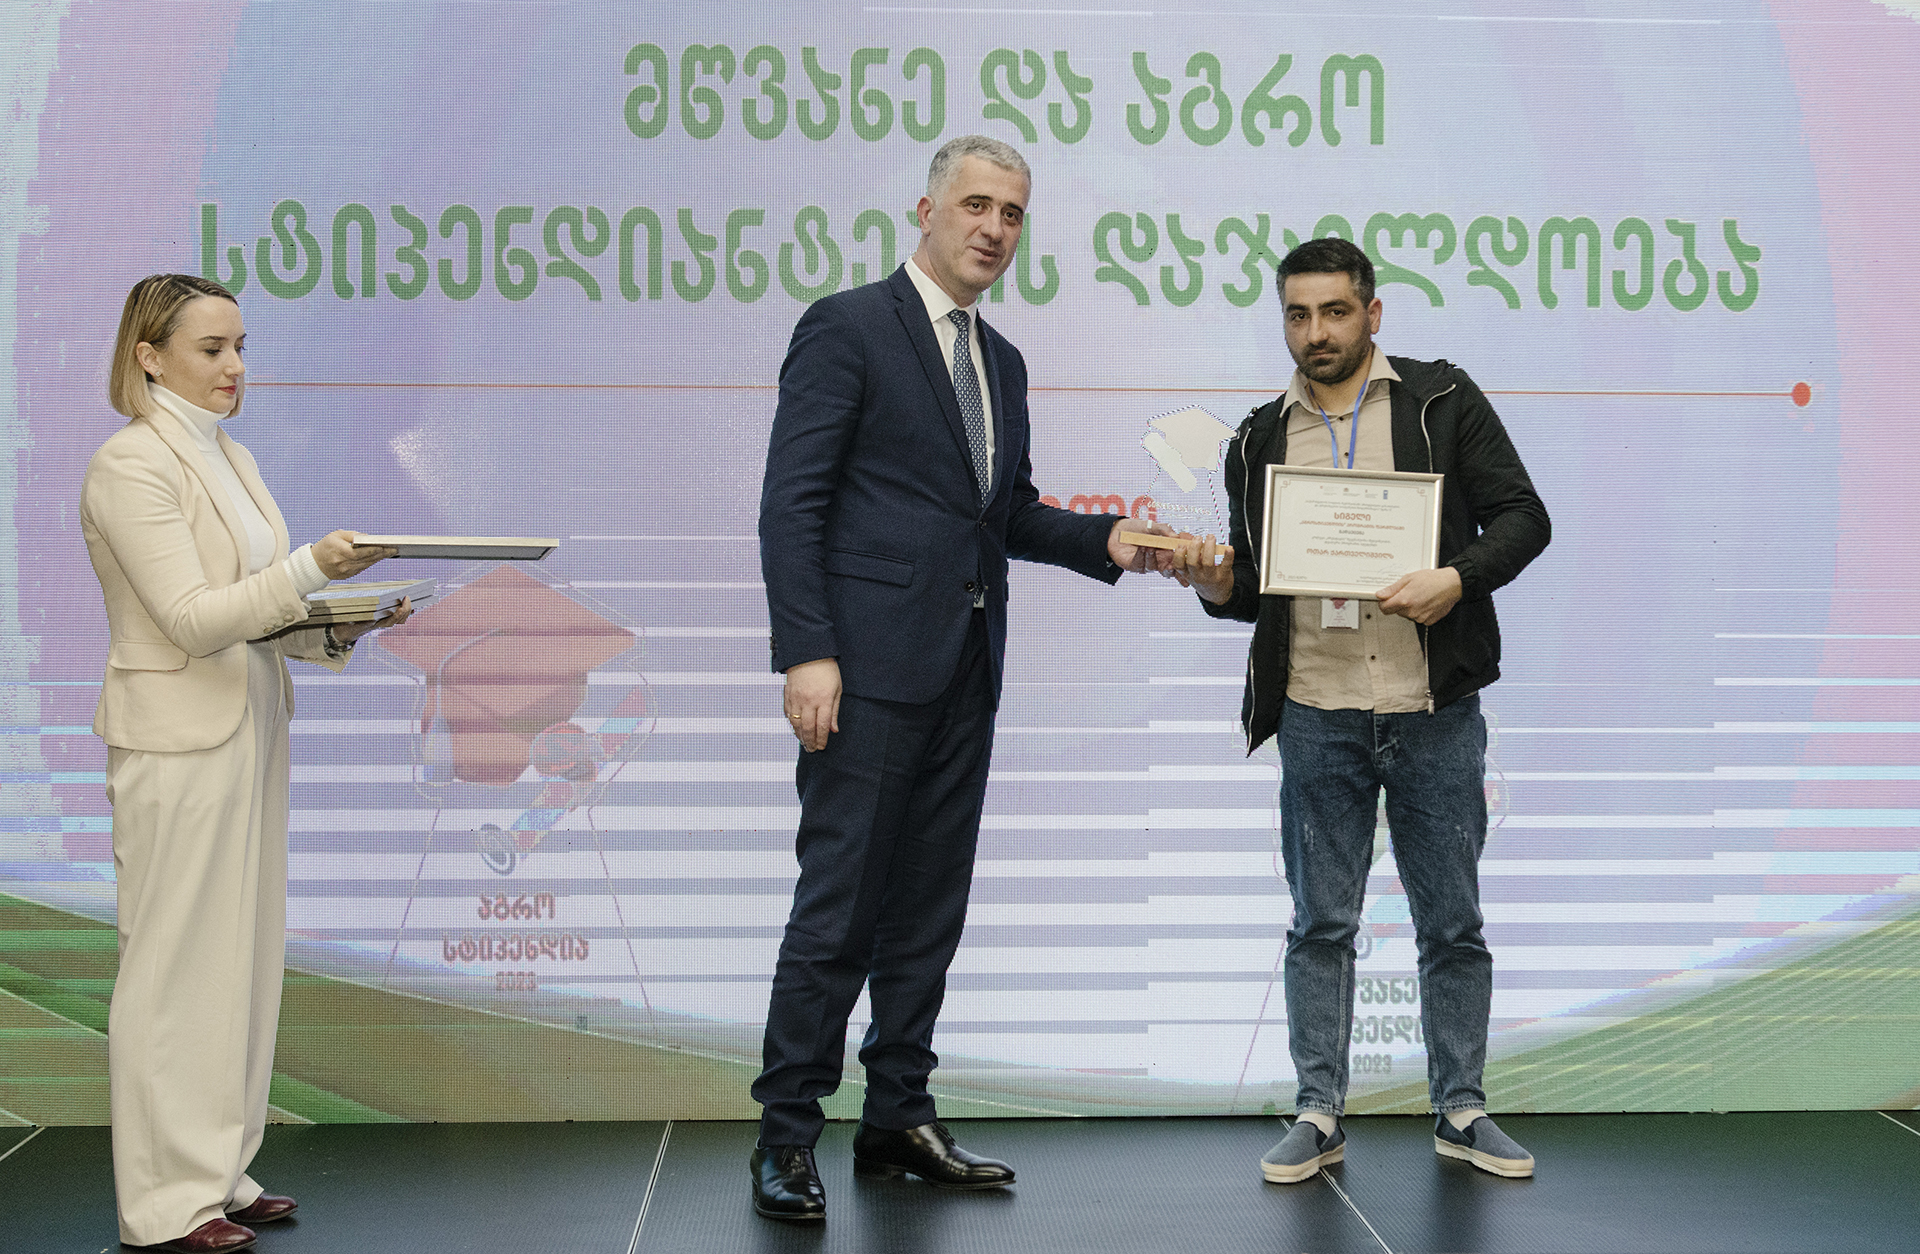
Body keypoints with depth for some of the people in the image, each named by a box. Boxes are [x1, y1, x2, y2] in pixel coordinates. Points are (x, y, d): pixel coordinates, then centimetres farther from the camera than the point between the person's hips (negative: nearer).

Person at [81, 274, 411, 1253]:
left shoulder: (232, 459, 15)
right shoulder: (130, 464, -12)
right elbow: (193, 618, -19)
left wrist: (341, 623, 1)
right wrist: (309, 567, -28)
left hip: (249, 727, 9)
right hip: (177, 739, -9)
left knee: (243, 956, 12)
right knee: (177, 963, -3)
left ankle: (217, 1173, 22)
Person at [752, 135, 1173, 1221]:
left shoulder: (1002, 362, 18)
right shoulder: (847, 327, -5)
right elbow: (793, 503, -11)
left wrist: (1106, 541, 5)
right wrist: (807, 653, -18)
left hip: (964, 674, 8)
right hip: (870, 665, -7)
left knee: (931, 906, 11)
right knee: (840, 900, -6)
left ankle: (900, 1118, 20)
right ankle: (788, 1135, 2)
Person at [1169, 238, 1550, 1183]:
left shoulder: (1442, 401, 2)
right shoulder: (1260, 439, 10)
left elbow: (1522, 517, 0)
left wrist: (1456, 579, -17)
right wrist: (1214, 581, -8)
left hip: (1435, 712, -1)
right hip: (1317, 716, 2)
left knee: (1452, 923, 7)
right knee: (1320, 925, 7)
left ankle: (1460, 1110, 20)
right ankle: (1319, 1115, 16)